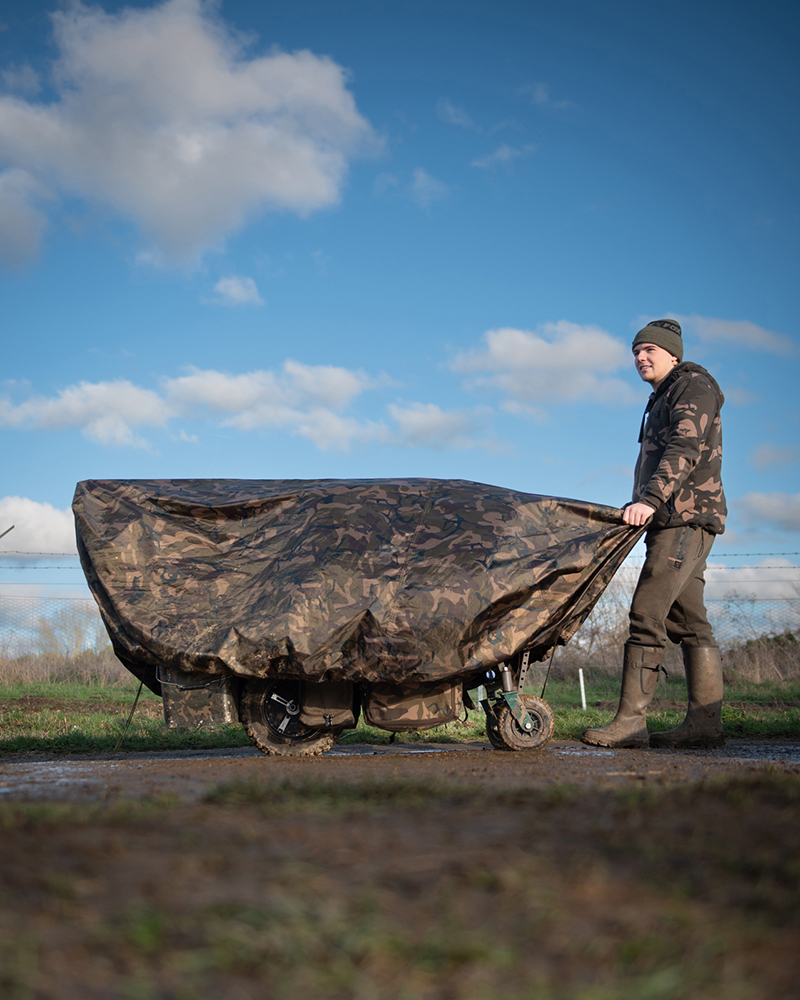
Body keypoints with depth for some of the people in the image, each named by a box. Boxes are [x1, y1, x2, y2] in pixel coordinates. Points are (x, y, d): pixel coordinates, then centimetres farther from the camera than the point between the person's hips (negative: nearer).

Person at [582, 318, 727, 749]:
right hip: (674, 522, 10)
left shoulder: (693, 386, -4)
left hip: (686, 519, -10)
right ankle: (705, 721, 3)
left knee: (647, 613, -16)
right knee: (689, 622, 5)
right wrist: (648, 505, 13)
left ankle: (630, 721, -19)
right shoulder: (663, 400, 26)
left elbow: (685, 449, -20)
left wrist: (651, 499, -31)